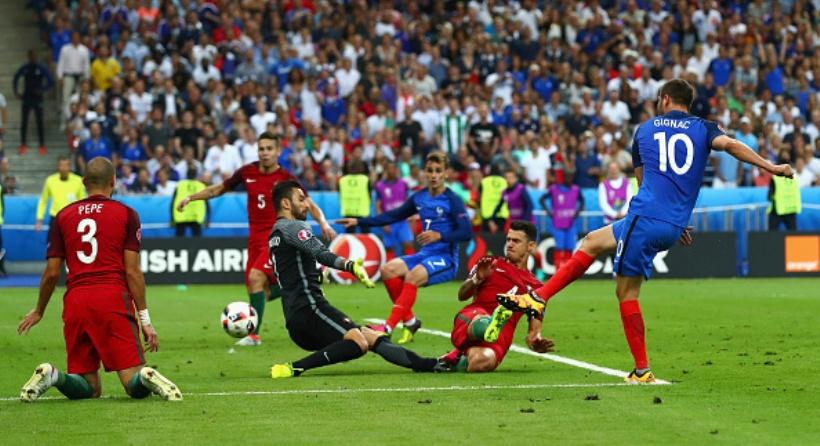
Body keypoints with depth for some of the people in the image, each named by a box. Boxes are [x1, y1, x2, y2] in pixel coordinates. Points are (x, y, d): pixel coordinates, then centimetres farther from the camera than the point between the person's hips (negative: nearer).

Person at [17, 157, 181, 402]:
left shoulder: (63, 216, 12)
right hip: (114, 299, -3)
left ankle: (52, 376, -17)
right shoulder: (126, 214, 5)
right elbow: (132, 271, -1)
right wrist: (145, 319, 2)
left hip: (75, 301, 3)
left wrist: (38, 312, 26)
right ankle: (147, 378, -38)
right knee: (135, 385, -3)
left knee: (89, 388, 11)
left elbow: (52, 273, 11)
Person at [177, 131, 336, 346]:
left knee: (255, 277, -23)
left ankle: (254, 334, -18)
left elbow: (309, 204, -8)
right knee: (263, 291, 6)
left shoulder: (286, 179, -8)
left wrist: (322, 222, -26)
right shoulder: (247, 172, 2)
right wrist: (190, 197, 10)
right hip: (255, 238, 5)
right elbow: (219, 189, 15)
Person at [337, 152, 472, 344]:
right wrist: (358, 221, 15)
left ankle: (388, 328, -33)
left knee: (412, 276, -32)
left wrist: (439, 236, -30)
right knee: (388, 270, -16)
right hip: (425, 255, 7)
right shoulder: (419, 198, 11)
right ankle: (409, 321, -7)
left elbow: (466, 233, -15)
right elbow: (393, 216, 19)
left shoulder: (452, 200, -8)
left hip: (445, 258, -7)